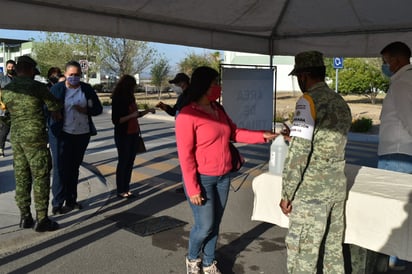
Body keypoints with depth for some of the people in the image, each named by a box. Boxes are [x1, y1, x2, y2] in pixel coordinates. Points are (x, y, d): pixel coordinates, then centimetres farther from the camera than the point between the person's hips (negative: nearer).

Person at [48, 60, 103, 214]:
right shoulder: (56, 89, -4)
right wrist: (50, 129, -12)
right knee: (61, 168, -5)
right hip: (62, 134, -3)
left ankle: (71, 200, 22)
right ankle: (57, 204, 1)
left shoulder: (87, 89, 4)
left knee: (74, 168, 12)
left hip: (82, 134, 4)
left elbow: (98, 109, 6)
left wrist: (85, 110, -14)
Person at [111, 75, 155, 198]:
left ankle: (126, 189, 16)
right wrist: (132, 115, -22)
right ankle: (120, 191, 9)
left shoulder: (130, 98, 9)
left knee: (130, 161, 8)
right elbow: (115, 120, -17)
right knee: (123, 161, 0)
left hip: (134, 134, 7)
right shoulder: (117, 100, -12)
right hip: (123, 135, -7)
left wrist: (148, 110, 10)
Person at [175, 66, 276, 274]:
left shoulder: (218, 109, 6)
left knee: (215, 224, 13)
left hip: (223, 177, 7)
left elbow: (234, 133, 14)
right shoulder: (187, 115, -17)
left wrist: (262, 136, 3)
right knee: (205, 226, 0)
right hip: (201, 178, -7)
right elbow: (185, 155, -18)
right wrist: (193, 188, -18)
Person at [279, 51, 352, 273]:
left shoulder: (308, 100, -14)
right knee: (334, 250, 18)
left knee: (302, 255, 4)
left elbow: (298, 153, -19)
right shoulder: (341, 102, 10)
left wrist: (287, 193, -11)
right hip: (337, 188, 8)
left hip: (311, 192, -8)